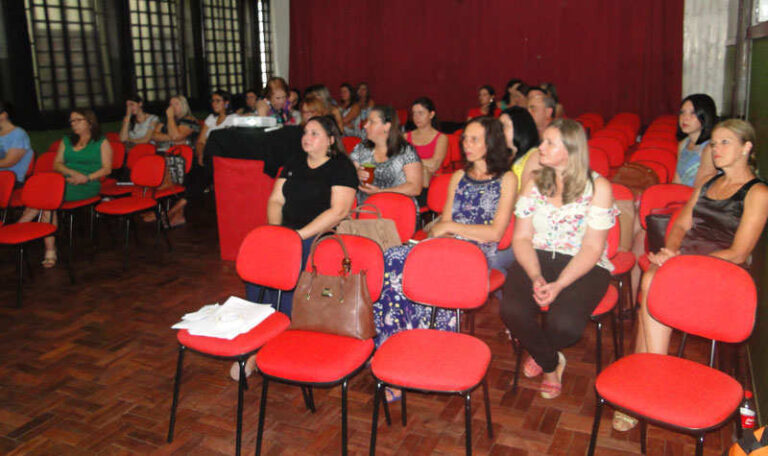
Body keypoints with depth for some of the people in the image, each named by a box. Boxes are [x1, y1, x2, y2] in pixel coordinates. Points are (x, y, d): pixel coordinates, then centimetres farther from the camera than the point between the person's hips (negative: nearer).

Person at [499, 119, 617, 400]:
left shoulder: (598, 187, -4)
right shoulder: (534, 184, 7)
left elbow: (592, 247, -8)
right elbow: (522, 238, 3)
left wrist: (559, 285, -21)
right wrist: (536, 276, -16)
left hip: (584, 266, -3)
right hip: (536, 259, 3)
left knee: (565, 324, -31)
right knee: (512, 310, -27)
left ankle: (539, 352, 12)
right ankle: (551, 364, 6)